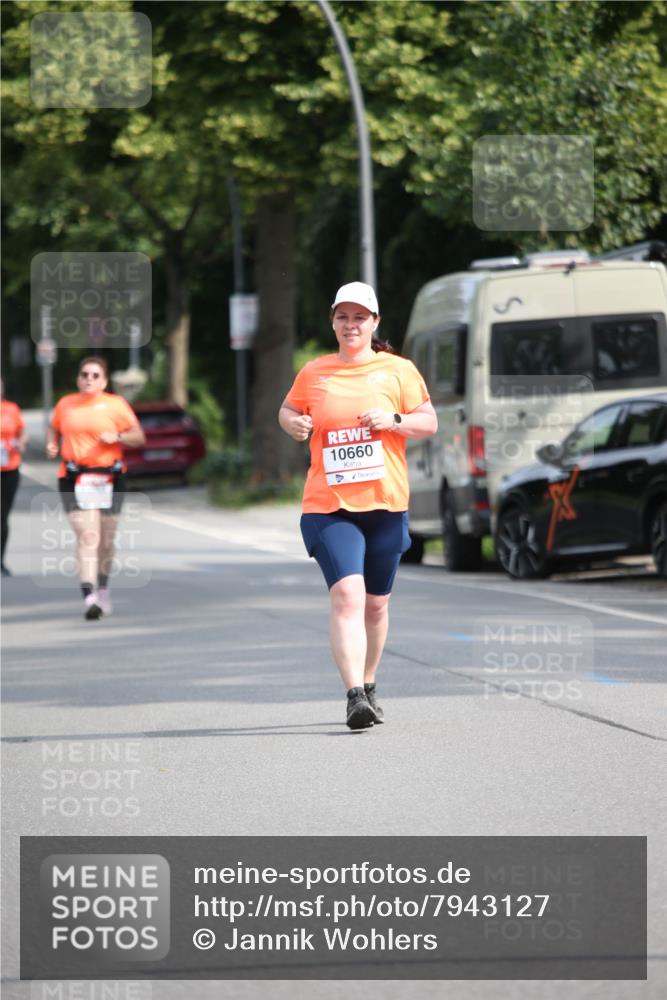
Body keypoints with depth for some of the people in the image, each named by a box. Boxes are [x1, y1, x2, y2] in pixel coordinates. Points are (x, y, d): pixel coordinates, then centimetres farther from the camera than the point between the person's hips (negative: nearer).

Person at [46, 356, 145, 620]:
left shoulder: (115, 405, 3)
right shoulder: (65, 404, 9)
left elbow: (139, 437, 4)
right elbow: (54, 428, 27)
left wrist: (118, 437, -14)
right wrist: (52, 444, 7)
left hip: (109, 479, 1)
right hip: (74, 480, -1)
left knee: (106, 539, 10)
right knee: (87, 535, -16)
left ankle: (103, 588, 35)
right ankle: (89, 597, -25)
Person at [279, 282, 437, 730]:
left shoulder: (399, 370, 5)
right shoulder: (314, 373, 8)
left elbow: (430, 423, 5)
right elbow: (288, 409, 23)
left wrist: (394, 419, -14)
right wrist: (294, 423, 0)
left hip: (386, 505, 1)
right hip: (329, 506, -1)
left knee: (376, 604, 12)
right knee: (347, 594, -19)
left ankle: (369, 685, 33)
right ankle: (355, 695, -26)